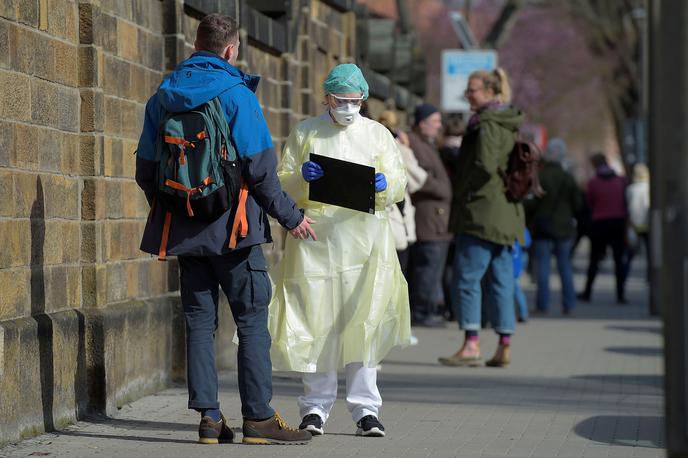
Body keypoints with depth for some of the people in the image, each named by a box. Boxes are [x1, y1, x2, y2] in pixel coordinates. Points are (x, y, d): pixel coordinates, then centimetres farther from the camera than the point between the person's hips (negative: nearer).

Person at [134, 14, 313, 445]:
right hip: (233, 227, -5)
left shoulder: (162, 98, 8)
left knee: (200, 320, 9)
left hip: (184, 228, 5)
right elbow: (259, 168, -12)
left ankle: (209, 416, 6)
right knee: (252, 319, 1)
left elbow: (146, 169, 10)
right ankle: (258, 417, 0)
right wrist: (290, 215, -1)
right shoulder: (237, 94, -9)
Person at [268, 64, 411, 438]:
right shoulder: (304, 133, 10)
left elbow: (400, 186, 9)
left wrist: (385, 184, -14)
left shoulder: (377, 134, 13)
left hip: (364, 237, 0)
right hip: (315, 238, 0)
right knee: (315, 322, -2)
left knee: (364, 322, -6)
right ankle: (316, 405, 8)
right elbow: (281, 183, 8)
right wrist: (300, 177, -14)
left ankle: (365, 408, -1)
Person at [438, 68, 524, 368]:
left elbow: (485, 166, -21)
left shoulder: (488, 125, -12)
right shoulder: (509, 125, 17)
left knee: (466, 277, -7)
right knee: (500, 281, 9)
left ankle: (471, 345, -11)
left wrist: (463, 195, -11)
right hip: (506, 214, 9)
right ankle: (504, 346, 8)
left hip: (481, 213, -9)